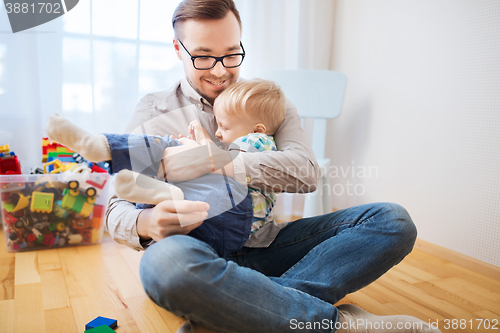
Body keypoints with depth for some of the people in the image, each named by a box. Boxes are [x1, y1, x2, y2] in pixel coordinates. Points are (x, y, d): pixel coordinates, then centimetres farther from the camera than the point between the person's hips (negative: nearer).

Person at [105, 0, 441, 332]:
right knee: (165, 262, -39)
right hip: (203, 258, -2)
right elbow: (118, 207, 3)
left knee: (392, 220, -15)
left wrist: (214, 160, -19)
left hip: (268, 246, 3)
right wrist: (146, 224, -23)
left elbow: (306, 172, -9)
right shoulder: (153, 114, 5)